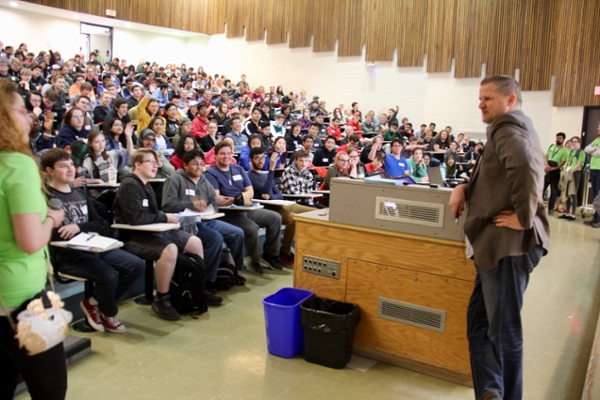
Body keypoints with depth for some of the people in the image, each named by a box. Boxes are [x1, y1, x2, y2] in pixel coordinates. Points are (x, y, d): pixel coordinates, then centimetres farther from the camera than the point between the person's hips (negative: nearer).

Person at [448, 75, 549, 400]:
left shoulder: (507, 127, -10)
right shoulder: (516, 127, 22)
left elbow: (524, 165, -31)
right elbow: (493, 179, 26)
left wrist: (525, 217, -23)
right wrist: (464, 188, 8)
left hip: (509, 243, -10)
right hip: (498, 243, 10)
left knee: (503, 330, 1)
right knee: (479, 322, 11)